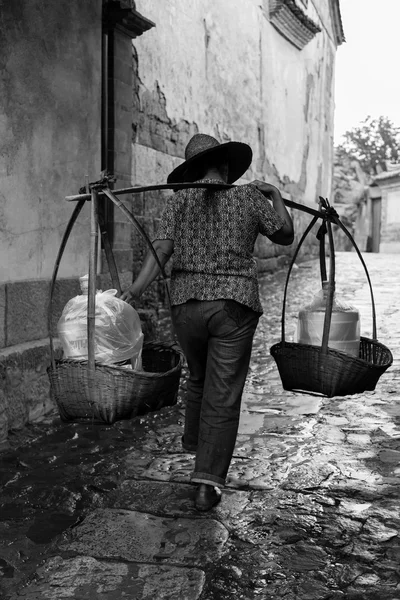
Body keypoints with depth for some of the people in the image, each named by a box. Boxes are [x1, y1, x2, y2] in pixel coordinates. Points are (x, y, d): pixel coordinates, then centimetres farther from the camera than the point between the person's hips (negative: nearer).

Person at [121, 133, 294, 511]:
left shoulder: (179, 201, 5)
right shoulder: (249, 198, 5)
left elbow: (160, 250, -9)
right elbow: (285, 236, 16)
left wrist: (131, 293, -13)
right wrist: (275, 196, 28)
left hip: (186, 303, 2)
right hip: (235, 304, -2)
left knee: (198, 379, 25)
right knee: (223, 395, 1)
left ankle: (194, 445, 42)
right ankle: (207, 482, 0)